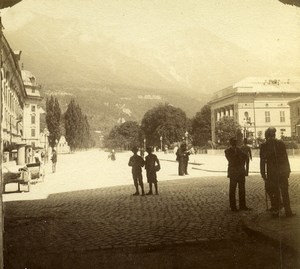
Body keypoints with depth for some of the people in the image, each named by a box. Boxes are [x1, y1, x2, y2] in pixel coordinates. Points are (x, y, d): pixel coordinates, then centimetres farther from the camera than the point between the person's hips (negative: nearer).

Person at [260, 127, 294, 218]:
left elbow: (262, 161, -3)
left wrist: (263, 173, 1)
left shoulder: (264, 146, -3)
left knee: (274, 193, 9)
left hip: (271, 172, -1)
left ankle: (276, 211, 12)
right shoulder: (281, 143, 1)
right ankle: (288, 212, 11)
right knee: (285, 192, 9)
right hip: (283, 170, 1)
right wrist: (288, 170, 10)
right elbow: (286, 157, 3)